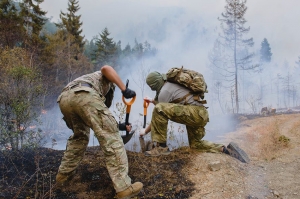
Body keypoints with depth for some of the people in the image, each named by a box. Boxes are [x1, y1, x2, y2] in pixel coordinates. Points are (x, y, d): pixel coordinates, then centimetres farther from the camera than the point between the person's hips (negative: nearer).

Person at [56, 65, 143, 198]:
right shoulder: (107, 78, 35)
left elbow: (98, 118, 43)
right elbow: (106, 68, 6)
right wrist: (125, 89, 1)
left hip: (64, 99, 7)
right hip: (84, 95, -7)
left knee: (80, 136, 32)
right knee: (110, 138, -4)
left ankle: (63, 175, 35)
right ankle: (124, 187, -8)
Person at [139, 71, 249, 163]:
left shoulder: (164, 90, -5)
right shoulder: (172, 84, 24)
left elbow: (160, 113, -1)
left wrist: (145, 131, 11)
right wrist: (153, 101, 41)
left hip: (194, 112, -10)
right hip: (201, 115, 10)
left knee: (159, 109, -19)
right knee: (195, 144, 25)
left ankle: (161, 147, -13)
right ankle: (225, 149, 10)